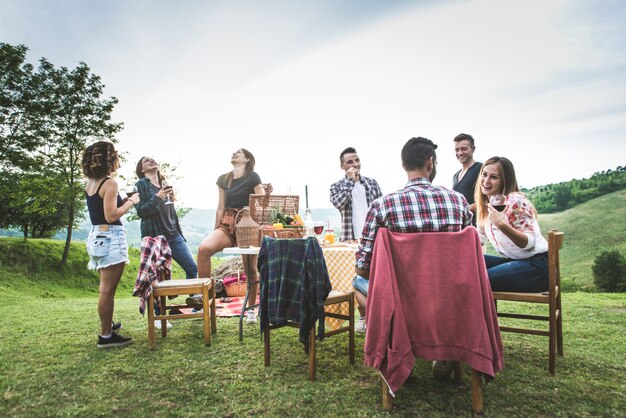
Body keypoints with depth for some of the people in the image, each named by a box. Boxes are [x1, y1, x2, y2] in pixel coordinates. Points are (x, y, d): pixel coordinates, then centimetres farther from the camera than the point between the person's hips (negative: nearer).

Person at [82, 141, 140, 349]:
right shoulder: (110, 183, -14)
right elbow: (111, 216, -19)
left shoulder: (90, 184, 12)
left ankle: (107, 324, 35)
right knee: (108, 290, -3)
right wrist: (131, 201, -8)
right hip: (110, 238, -9)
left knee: (106, 288, 21)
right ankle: (106, 336, 4)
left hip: (96, 236, 9)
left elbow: (101, 210, 12)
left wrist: (124, 200, 14)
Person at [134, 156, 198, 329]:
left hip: (173, 235, 6)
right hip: (154, 237, -6)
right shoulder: (141, 185, -1)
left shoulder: (165, 184, 15)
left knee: (193, 268, 0)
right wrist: (157, 198, -22)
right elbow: (140, 211, -10)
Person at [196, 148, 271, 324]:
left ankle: (250, 310, 19)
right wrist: (216, 232, 14)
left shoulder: (253, 177, 1)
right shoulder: (223, 179, 15)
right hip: (227, 225, 3)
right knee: (204, 248, -25)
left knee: (251, 269, 2)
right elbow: (221, 207, 16)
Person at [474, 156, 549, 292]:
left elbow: (529, 243, -21)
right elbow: (481, 237, 20)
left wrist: (502, 225, -36)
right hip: (513, 261, 8)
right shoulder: (485, 204, 7)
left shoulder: (516, 201, -17)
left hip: (537, 265, -8)